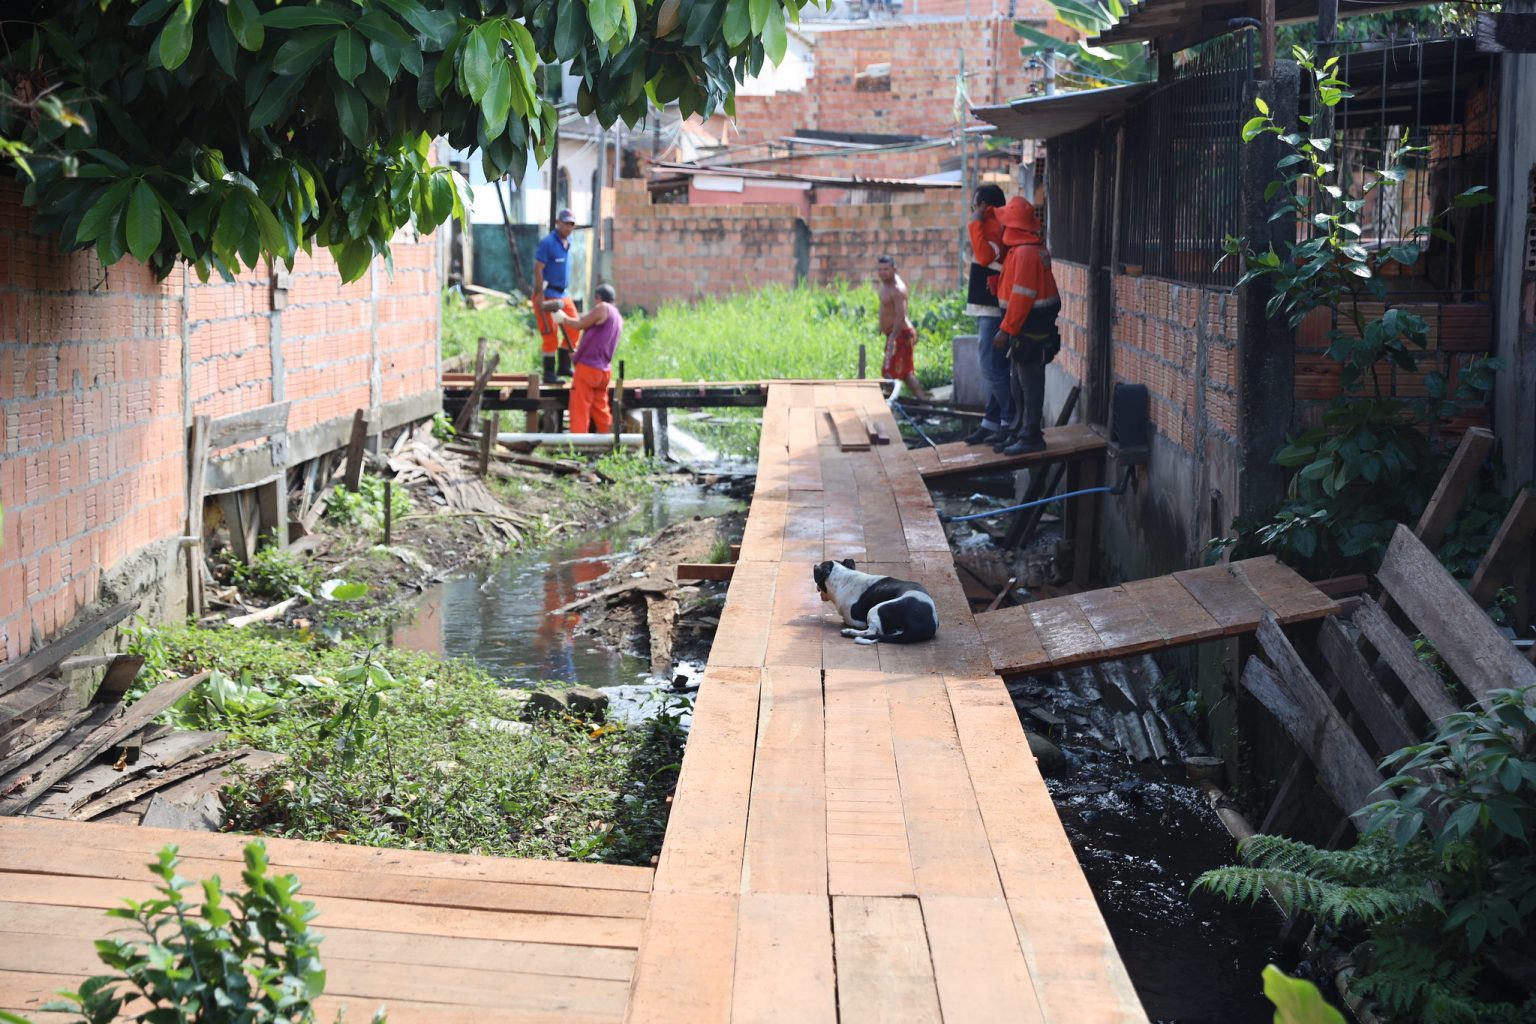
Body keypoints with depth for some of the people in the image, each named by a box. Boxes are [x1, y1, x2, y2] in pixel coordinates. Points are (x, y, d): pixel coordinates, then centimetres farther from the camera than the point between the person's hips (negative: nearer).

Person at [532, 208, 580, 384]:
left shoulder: (568, 243, 12)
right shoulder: (548, 242, -13)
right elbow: (538, 269, -17)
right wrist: (540, 294, -22)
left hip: (562, 295, 8)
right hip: (547, 295, -8)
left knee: (572, 329, 7)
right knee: (551, 334, -8)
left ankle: (563, 367, 17)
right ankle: (549, 374, -2)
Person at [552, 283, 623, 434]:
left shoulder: (602, 308, -9)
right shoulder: (618, 317, 15)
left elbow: (580, 324, -4)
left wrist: (563, 318, 12)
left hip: (588, 367, -8)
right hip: (603, 370, 8)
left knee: (579, 409, -6)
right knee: (601, 410, 13)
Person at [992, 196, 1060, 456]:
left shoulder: (1025, 253, -20)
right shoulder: (1036, 248, 12)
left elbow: (1021, 296, -22)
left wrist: (1006, 328, -18)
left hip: (1030, 333, -10)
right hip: (1029, 330, 10)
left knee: (1030, 385, -4)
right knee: (1021, 386, 16)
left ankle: (1031, 437, 1)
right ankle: (1024, 432, 24)